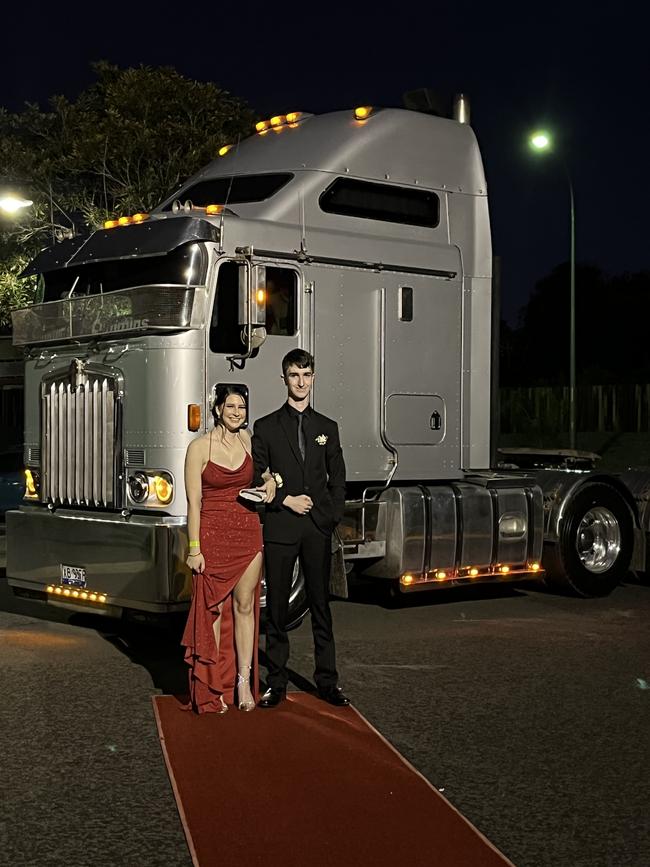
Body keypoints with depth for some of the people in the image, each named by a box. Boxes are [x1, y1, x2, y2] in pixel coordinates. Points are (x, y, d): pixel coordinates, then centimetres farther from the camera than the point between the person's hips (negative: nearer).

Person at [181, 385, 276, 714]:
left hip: (248, 533, 4)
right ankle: (211, 687, 11)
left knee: (245, 607, 7)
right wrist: (194, 549, -13)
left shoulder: (249, 440, 6)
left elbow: (263, 470, 29)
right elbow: (193, 502, -9)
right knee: (213, 610, 3)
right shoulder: (199, 447, -7)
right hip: (212, 535, -4)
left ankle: (244, 682, 14)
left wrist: (270, 482, 5)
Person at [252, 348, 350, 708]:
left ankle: (327, 681, 11)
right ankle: (276, 682, 9)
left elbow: (337, 480, 13)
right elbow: (255, 478, 2)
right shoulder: (266, 427, 5)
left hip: (318, 529, 2)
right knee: (277, 606, 2)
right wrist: (286, 500, -9)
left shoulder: (327, 428, 12)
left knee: (320, 605, 5)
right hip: (279, 529, -2)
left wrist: (332, 516, 1)